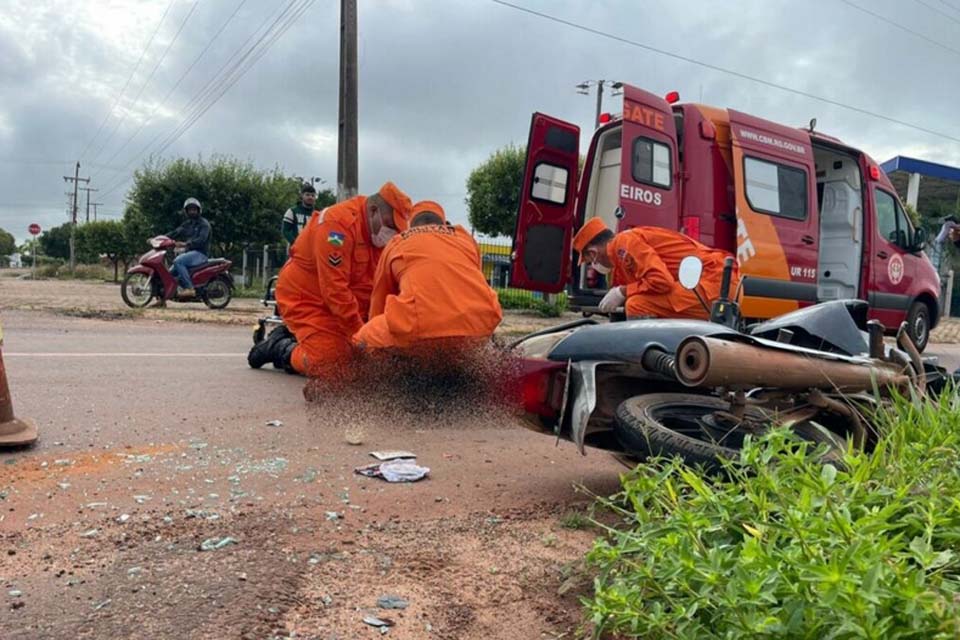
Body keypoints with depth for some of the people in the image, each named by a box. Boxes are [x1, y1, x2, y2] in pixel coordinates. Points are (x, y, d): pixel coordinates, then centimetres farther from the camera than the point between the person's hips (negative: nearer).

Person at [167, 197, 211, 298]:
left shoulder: (203, 223, -4)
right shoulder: (187, 224, 21)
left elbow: (201, 239, -20)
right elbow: (176, 233, 11)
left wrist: (186, 244, -32)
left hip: (200, 253, -9)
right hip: (189, 252, 9)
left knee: (178, 261, -30)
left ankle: (189, 288, -34)